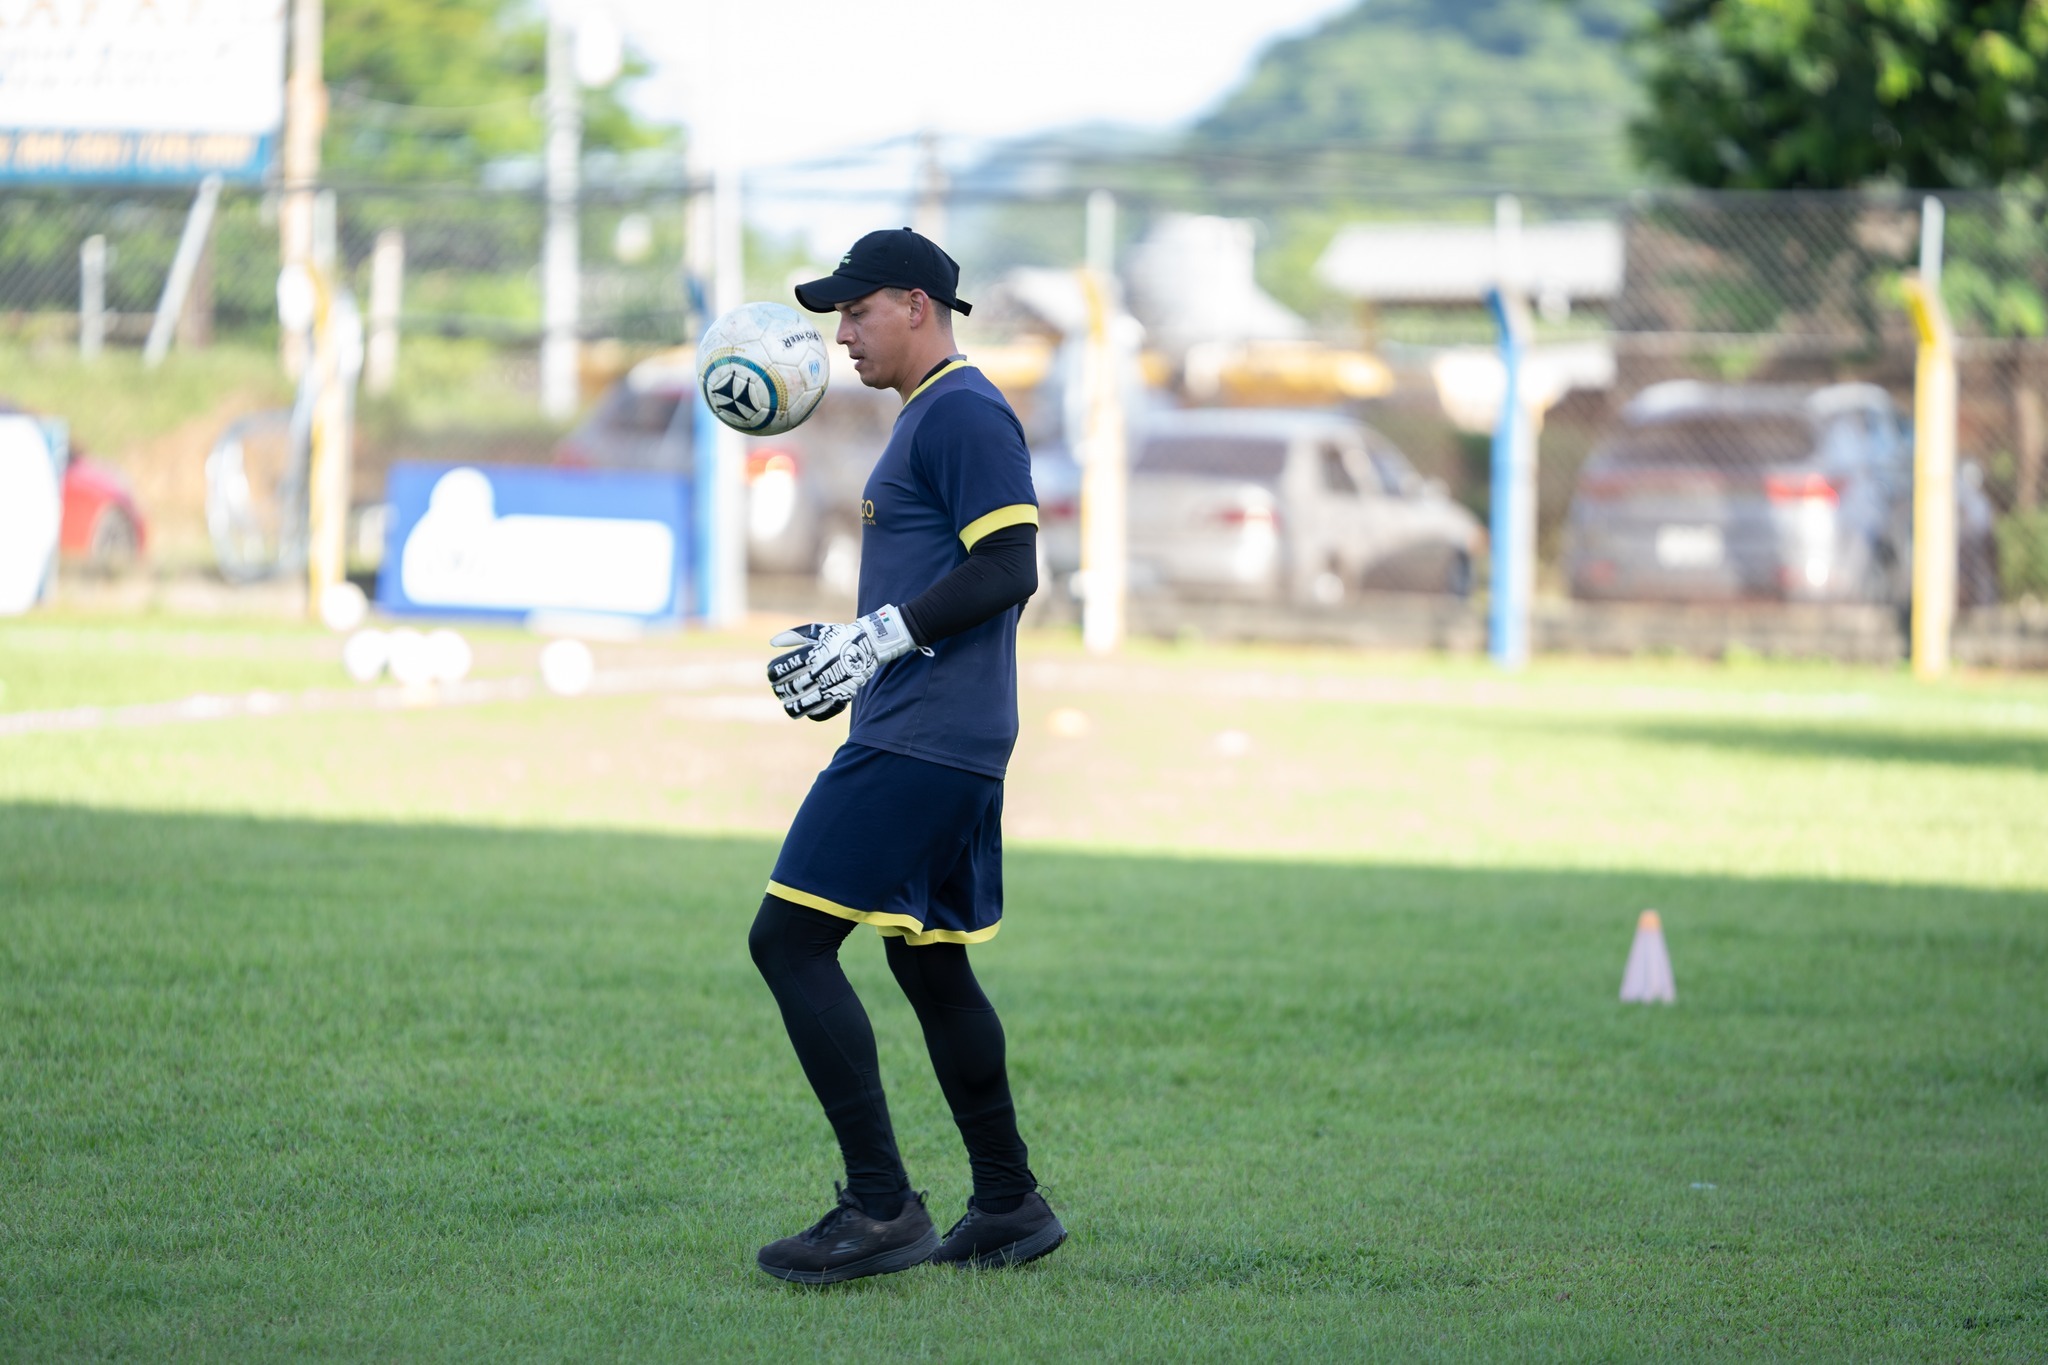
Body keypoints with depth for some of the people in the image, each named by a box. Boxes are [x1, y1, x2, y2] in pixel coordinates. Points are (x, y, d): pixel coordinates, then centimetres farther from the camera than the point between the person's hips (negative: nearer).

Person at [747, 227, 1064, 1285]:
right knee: (928, 962, 16)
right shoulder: (927, 416, 21)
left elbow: (1008, 569, -20)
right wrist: (851, 653, 23)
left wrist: (877, 637, -21)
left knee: (790, 938, -13)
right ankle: (1009, 1207, 21)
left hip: (920, 746, -11)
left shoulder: (964, 412, -11)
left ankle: (881, 1207, -15)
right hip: (938, 740, 11)